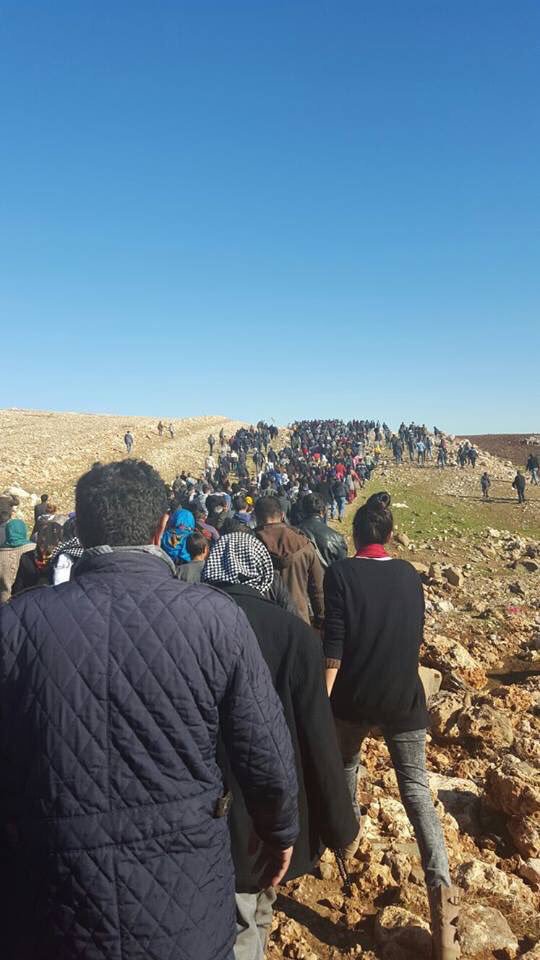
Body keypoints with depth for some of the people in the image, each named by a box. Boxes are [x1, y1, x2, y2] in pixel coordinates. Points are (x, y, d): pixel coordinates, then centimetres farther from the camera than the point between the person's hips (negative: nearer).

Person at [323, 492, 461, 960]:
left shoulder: (341, 573, -13)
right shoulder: (409, 574, 0)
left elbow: (333, 646, -17)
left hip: (354, 696, -2)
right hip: (405, 697, 2)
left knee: (345, 762, 27)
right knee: (416, 789, 8)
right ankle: (442, 888, -3)